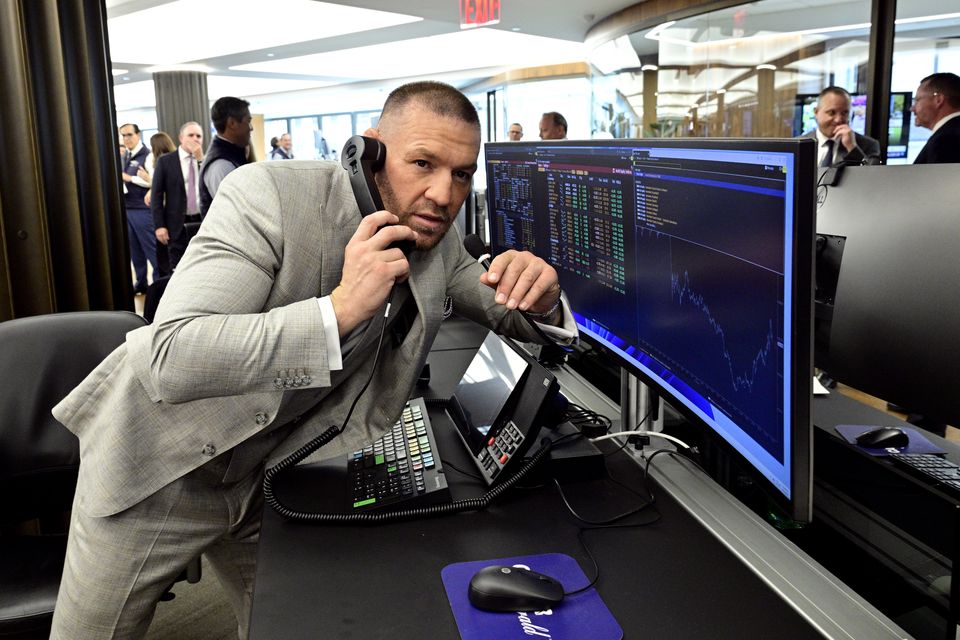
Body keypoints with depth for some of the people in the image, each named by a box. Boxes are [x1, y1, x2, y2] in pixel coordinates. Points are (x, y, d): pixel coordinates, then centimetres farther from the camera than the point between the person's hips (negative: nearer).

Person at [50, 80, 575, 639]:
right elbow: (169, 361, -35)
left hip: (270, 477, 5)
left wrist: (539, 296, -19)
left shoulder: (440, 243, -7)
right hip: (162, 465, -4)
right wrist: (342, 305, -41)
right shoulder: (269, 195, -26)